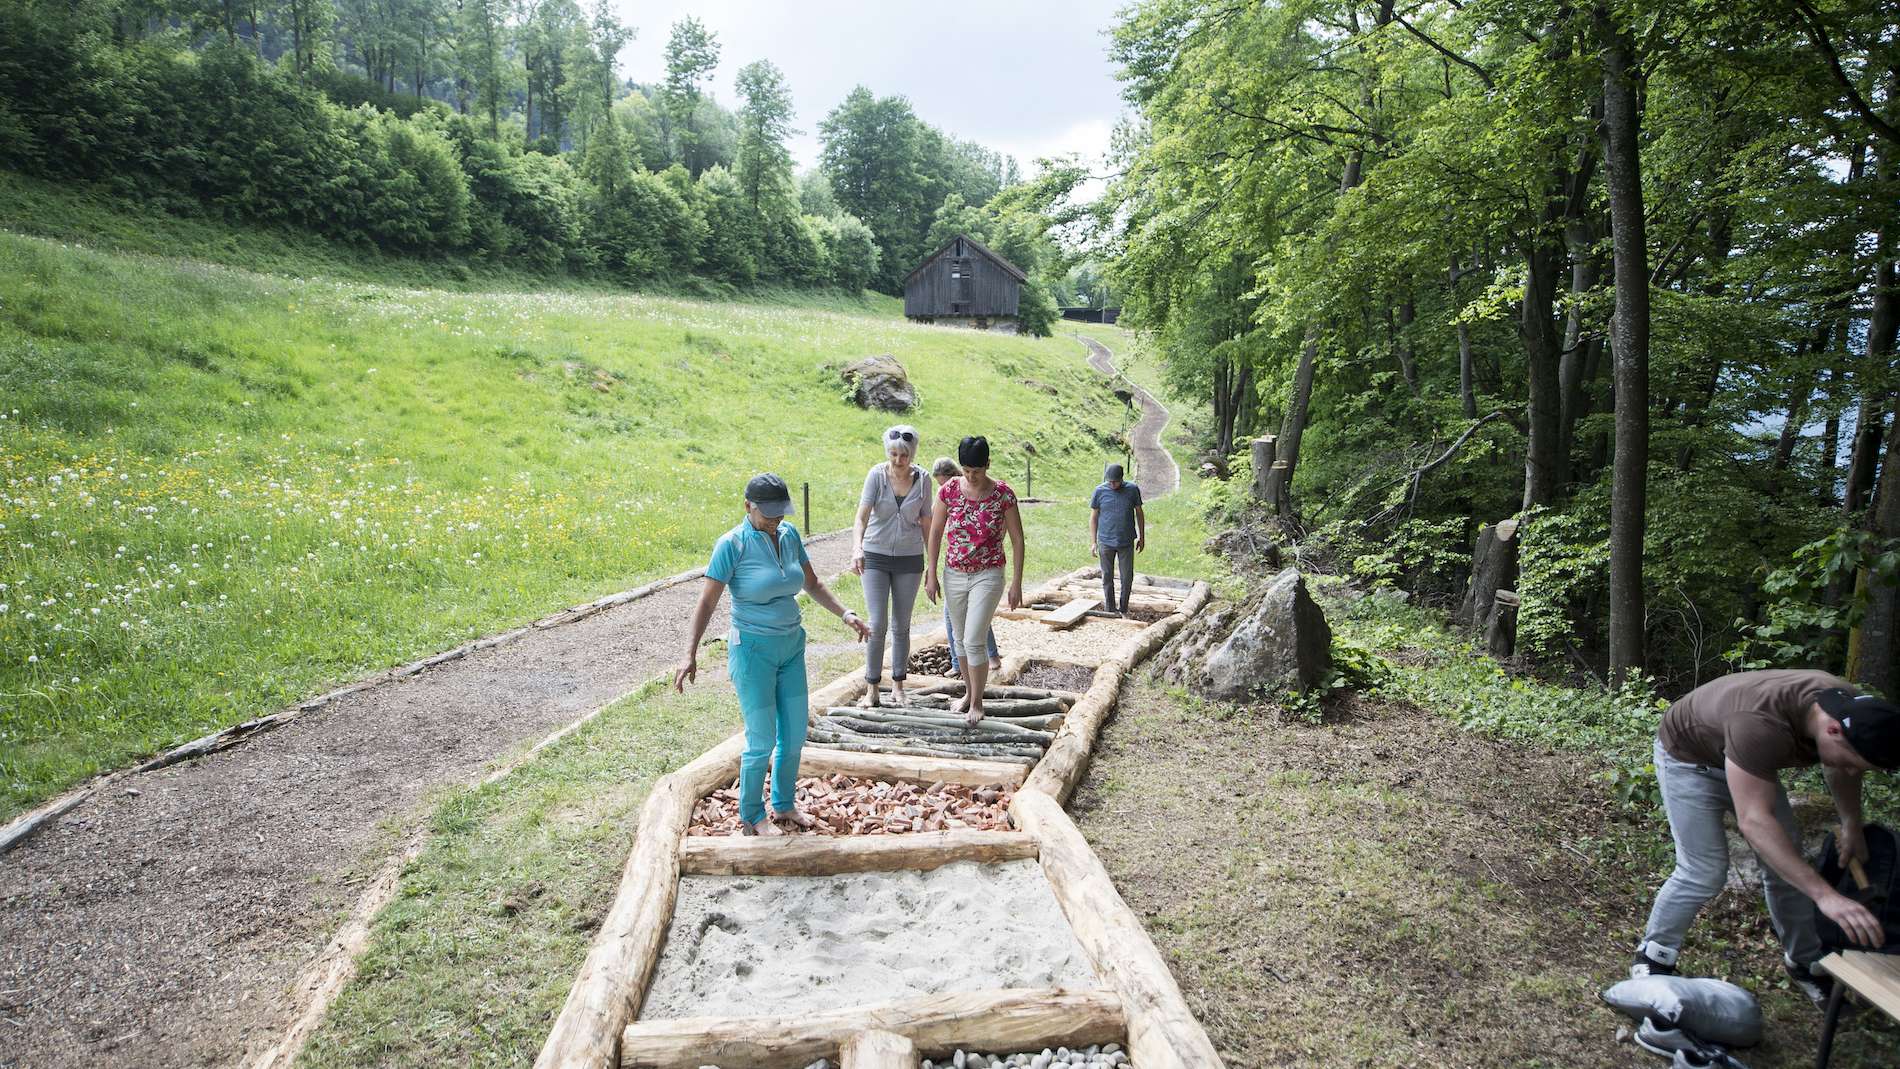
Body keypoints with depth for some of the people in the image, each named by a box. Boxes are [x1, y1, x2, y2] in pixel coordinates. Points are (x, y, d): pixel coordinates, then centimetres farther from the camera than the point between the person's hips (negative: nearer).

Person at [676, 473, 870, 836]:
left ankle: (784, 804, 35)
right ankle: (751, 817, 21)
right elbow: (707, 602, -16)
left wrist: (845, 614, 2)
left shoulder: (789, 534, 2)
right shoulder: (732, 544, -16)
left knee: (795, 735, 13)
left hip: (791, 647, 6)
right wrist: (690, 654, -24)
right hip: (753, 651, -6)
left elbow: (812, 583, 13)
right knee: (762, 742, 0)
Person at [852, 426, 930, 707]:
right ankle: (872, 687, 8)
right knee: (878, 625, -6)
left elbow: (926, 523, 5)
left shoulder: (922, 480, -4)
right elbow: (862, 517, -19)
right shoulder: (876, 475, -11)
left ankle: (898, 687, 22)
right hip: (876, 557, -2)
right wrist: (857, 549, -36)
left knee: (901, 626, 9)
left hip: (909, 559, 2)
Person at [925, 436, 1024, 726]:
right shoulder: (949, 490, -6)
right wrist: (931, 575, 2)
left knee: (973, 641, -11)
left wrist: (1016, 583, -6)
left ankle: (977, 703, 5)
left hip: (988, 575, -3)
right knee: (960, 638, 15)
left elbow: (1017, 539, -5)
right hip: (954, 575, 4)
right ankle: (969, 691, 34)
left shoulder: (1003, 494, -11)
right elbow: (935, 532, 2)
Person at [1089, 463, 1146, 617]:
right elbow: (1093, 517, 1)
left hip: (1127, 543, 0)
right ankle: (1110, 610, 18)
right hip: (1106, 543, 0)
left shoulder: (1132, 490, -3)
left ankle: (1123, 610, 19)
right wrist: (1093, 542, -2)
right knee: (1107, 577, 7)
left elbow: (1139, 513, 7)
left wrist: (1142, 537, 9)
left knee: (1127, 578, 3)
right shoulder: (1100, 491, -5)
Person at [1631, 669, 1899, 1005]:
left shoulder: (1850, 710, -19)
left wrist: (1852, 826, 10)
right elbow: (1754, 821, -46)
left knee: (1787, 860, 5)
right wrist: (1824, 895, -49)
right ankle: (1651, 958, 4)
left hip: (1747, 758, 8)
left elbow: (1839, 770, 7)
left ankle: (1803, 961, 23)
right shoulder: (1761, 724, -45)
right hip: (1689, 758, -7)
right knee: (1703, 871, -12)